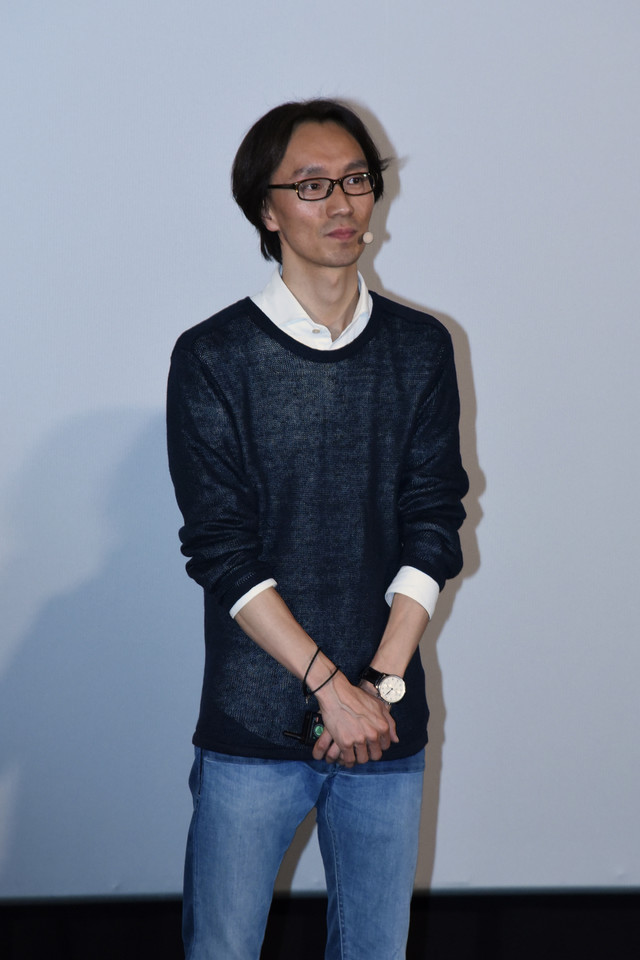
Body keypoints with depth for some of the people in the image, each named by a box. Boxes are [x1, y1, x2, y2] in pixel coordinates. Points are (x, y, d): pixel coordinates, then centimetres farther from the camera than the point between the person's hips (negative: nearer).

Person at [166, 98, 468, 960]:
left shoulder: (421, 350, 6)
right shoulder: (213, 358, -4)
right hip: (251, 728, -2)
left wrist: (383, 681, -9)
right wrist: (332, 685, -14)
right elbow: (222, 551, -8)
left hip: (388, 726, 3)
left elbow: (433, 528, 2)